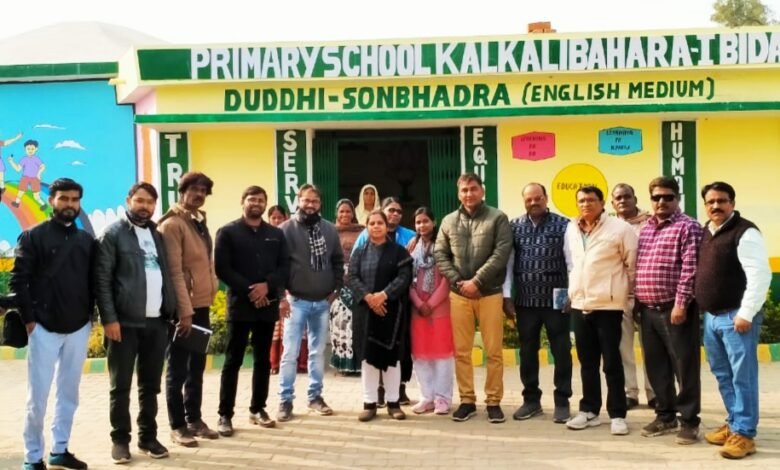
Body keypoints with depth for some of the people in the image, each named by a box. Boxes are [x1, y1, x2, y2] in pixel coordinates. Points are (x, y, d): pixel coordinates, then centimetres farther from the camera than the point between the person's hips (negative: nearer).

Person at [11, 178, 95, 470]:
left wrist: (91, 315, 4)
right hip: (44, 328, -4)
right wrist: (29, 319, -9)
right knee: (37, 396, 0)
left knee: (69, 394, 10)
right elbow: (18, 280, -5)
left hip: (79, 329, 4)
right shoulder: (33, 236, -1)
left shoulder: (87, 240, 10)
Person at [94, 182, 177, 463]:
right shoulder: (113, 234, -2)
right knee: (121, 386, 4)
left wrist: (172, 311, 6)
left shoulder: (158, 234, 15)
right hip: (125, 322, -5)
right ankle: (120, 439, 14)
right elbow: (102, 279, -8)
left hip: (157, 322, 5)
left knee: (150, 385, 11)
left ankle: (148, 437, 21)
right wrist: (109, 318, -15)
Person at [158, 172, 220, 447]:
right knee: (178, 369, 2)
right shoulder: (172, 225, -12)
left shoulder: (200, 222, 14)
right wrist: (184, 311, -20)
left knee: (197, 366, 15)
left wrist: (211, 291, 13)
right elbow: (174, 271, -18)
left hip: (202, 304, 8)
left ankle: (194, 419, 25)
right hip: (183, 308, -8)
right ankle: (177, 426, 11)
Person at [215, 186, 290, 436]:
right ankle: (225, 415, 3)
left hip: (268, 305, 4)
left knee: (263, 360, 10)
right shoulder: (228, 232, 0)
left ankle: (258, 409, 21)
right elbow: (222, 268, -7)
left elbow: (285, 266, 5)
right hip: (240, 304, -4)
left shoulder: (276, 234, 12)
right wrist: (248, 290, -14)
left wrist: (267, 286, -12)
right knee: (233, 361, -2)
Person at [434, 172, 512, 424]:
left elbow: (501, 253, -10)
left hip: (489, 293, -3)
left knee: (494, 351, 1)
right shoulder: (449, 221, 10)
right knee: (461, 351, 7)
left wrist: (476, 281, -14)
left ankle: (493, 402, 12)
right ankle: (467, 400, 18)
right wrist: (457, 281, -6)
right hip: (458, 294, 3)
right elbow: (440, 255, 8)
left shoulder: (497, 218, 0)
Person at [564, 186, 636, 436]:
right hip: (579, 304, 5)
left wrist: (625, 292, 0)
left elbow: (633, 264, -5)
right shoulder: (571, 229, 7)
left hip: (608, 305, -5)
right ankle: (589, 410, 23)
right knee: (587, 362, 13)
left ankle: (617, 415, 8)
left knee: (612, 362, 0)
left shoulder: (619, 228, -9)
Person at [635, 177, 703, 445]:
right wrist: (638, 301, 14)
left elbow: (690, 269, -13)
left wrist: (681, 303, -18)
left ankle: (689, 421, 8)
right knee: (656, 367, 13)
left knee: (684, 366, -1)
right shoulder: (645, 229, 16)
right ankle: (665, 415, 25)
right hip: (648, 310, 7)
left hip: (674, 309, -7)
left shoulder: (687, 227, -6)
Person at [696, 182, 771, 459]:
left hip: (736, 316, -8)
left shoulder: (745, 232, -11)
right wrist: (699, 307, 18)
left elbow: (760, 275, -17)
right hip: (710, 316, 8)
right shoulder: (705, 232, 13)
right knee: (722, 375, 15)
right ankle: (734, 423, 28)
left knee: (742, 376, -2)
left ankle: (744, 434, 4)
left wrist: (746, 313, -20)